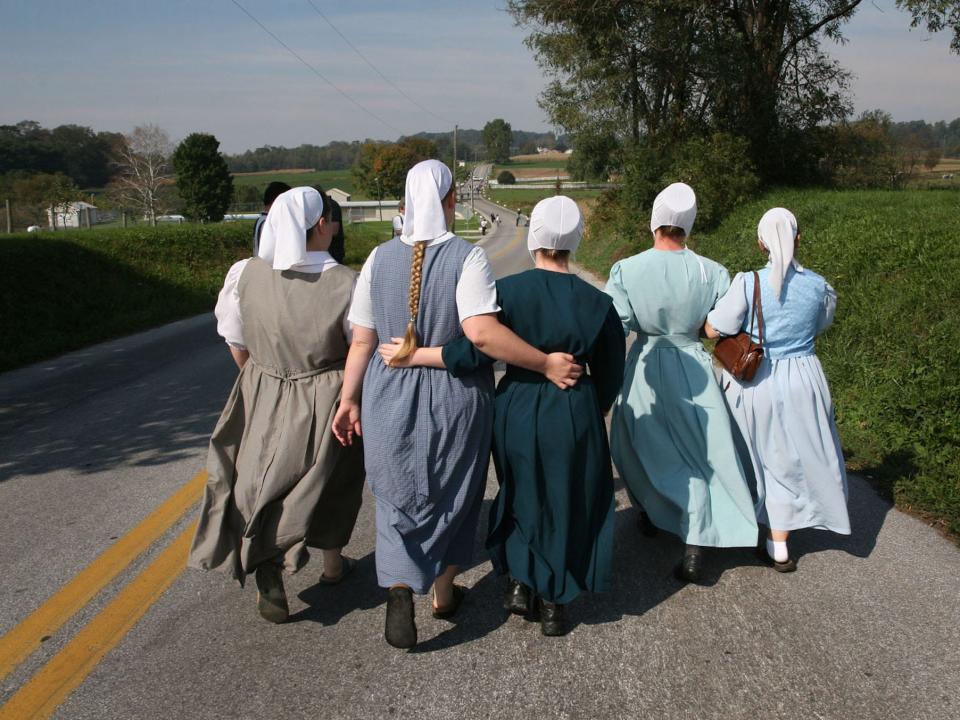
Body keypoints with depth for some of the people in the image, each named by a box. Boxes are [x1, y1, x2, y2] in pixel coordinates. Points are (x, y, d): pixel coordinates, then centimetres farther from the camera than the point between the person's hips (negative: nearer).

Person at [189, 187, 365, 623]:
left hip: (263, 399, 1)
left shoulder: (246, 275, -12)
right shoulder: (345, 283, -21)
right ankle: (332, 563, 40)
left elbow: (238, 349, -2)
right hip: (328, 402, -1)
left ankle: (268, 571, 2)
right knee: (329, 482, 21)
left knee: (264, 483, 17)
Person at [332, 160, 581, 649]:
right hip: (455, 395, -2)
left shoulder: (380, 258, -2)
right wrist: (546, 364, -19)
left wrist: (349, 399, 9)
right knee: (451, 496, 19)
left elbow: (362, 340, -1)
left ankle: (399, 589, -4)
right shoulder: (467, 256, -14)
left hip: (390, 397, 2)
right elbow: (481, 333, -26)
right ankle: (443, 591, 34)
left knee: (398, 498, 16)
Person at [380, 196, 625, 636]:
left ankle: (520, 581, 23)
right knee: (566, 504, 16)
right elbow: (609, 377, -1)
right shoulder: (596, 303, -8)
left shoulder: (507, 291, -13)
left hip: (517, 412, 0)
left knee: (522, 494, 25)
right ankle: (553, 604, 26)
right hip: (575, 417, 0)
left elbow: (473, 353, -20)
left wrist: (412, 355, -10)